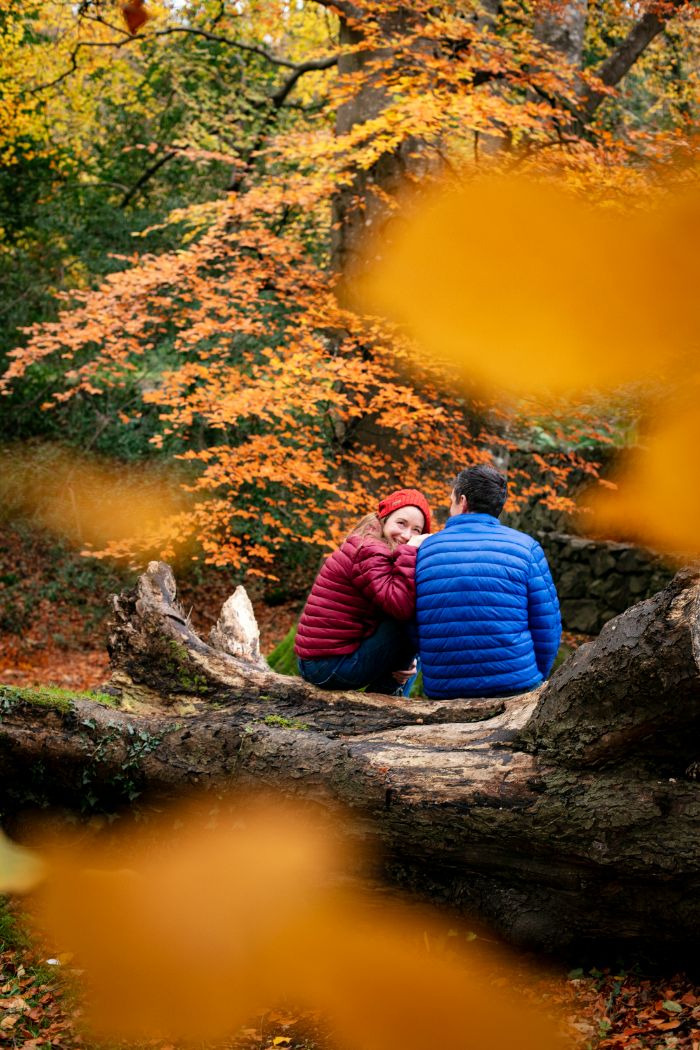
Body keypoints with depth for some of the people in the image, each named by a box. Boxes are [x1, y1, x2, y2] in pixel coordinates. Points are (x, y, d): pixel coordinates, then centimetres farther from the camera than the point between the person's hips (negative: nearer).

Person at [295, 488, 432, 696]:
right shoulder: (368, 552, -16)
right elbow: (400, 607, -29)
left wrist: (403, 661, 1)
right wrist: (411, 552, -24)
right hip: (334, 667, -11)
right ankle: (386, 694, -2)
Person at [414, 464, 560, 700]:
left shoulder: (423, 550, 5)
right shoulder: (525, 547, 0)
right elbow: (547, 629, -1)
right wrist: (535, 679, 16)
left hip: (441, 692, 2)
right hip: (514, 688, -2)